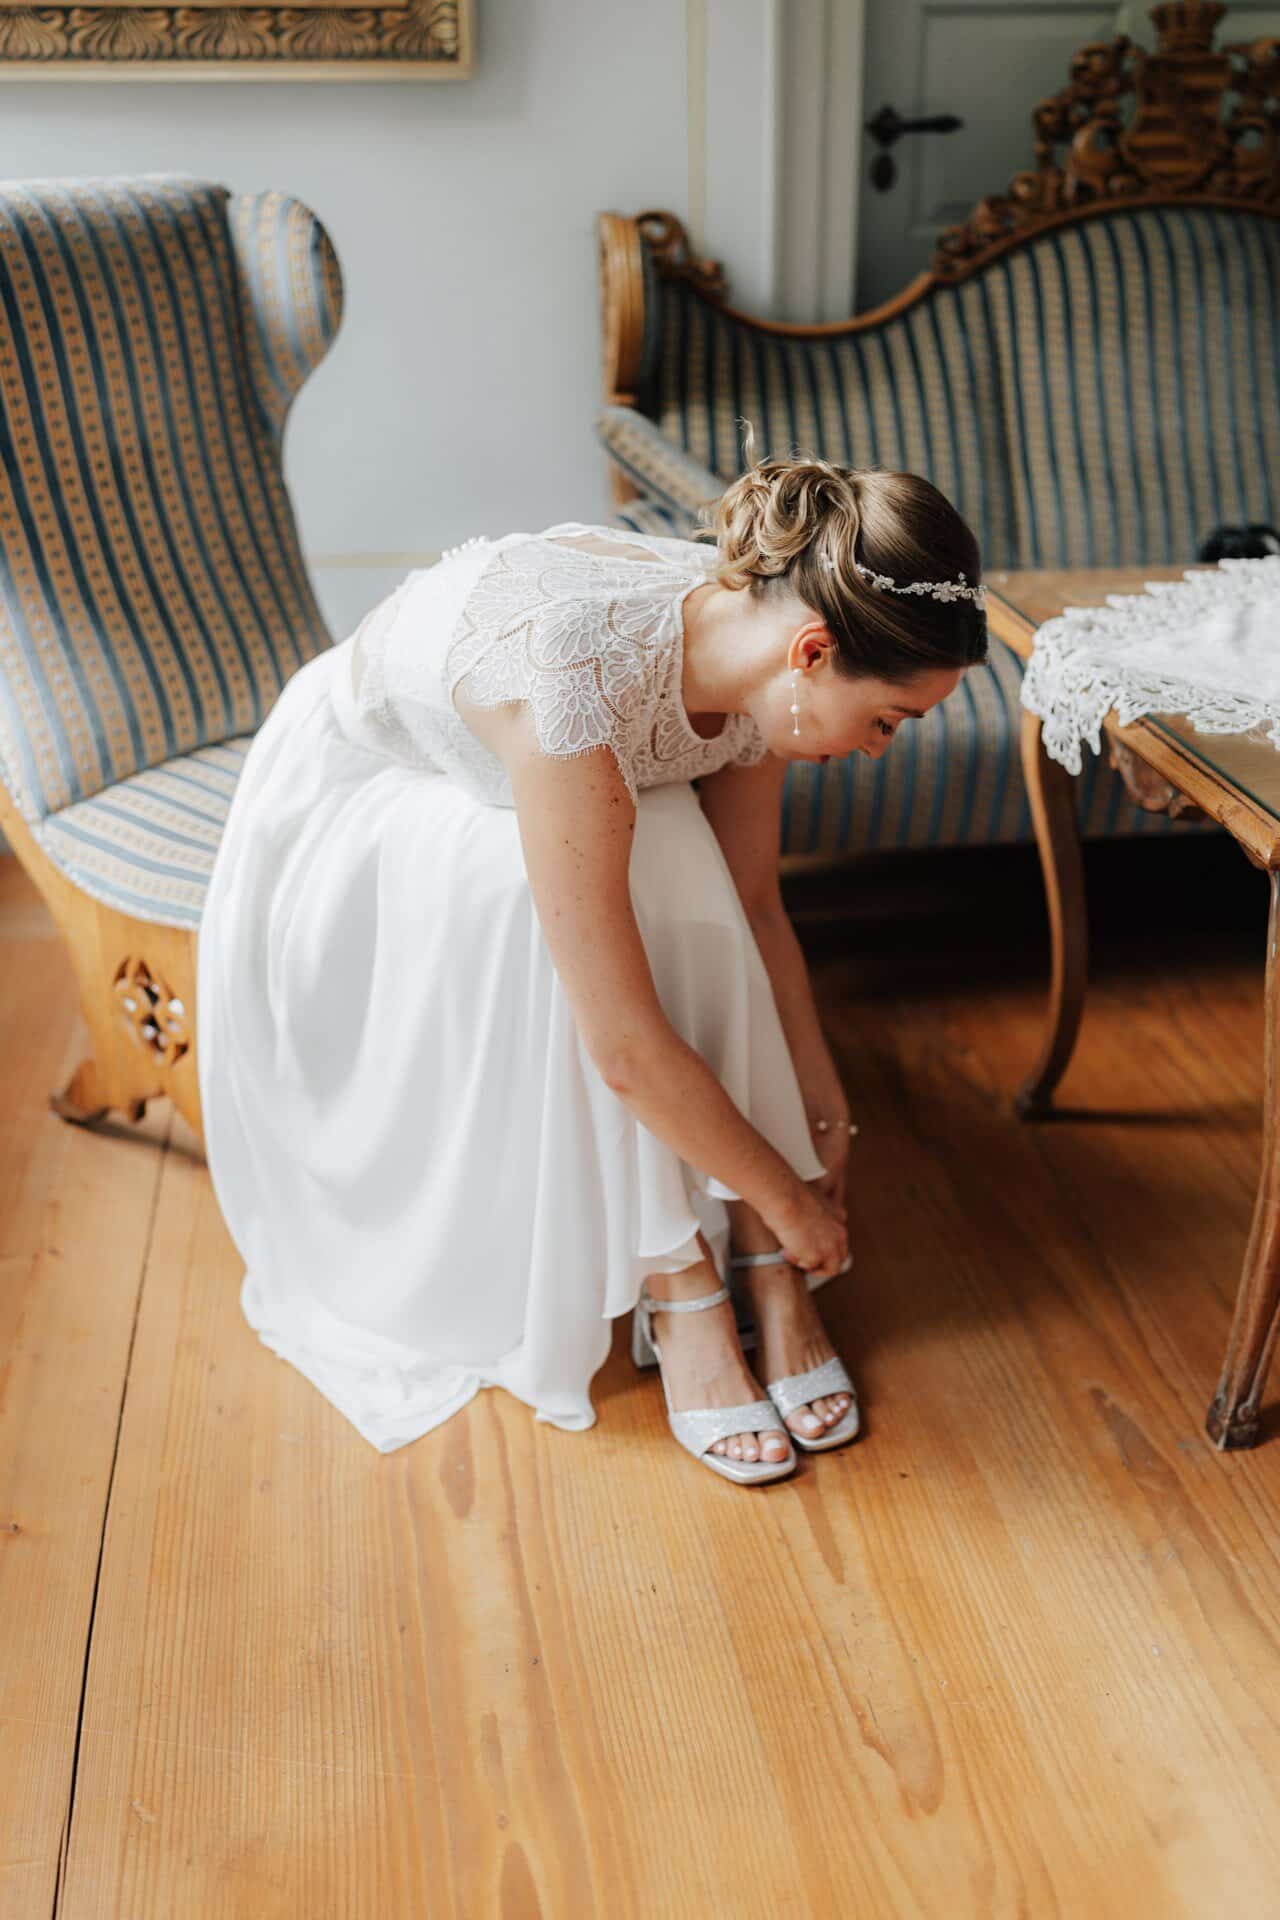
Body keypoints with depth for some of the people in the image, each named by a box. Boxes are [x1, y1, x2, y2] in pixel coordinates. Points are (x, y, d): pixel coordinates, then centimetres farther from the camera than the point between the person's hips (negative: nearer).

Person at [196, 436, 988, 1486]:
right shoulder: (580, 688, -42)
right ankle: (674, 1288, -21)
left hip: (497, 783, 5)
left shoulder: (746, 638, -19)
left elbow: (754, 906, -6)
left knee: (681, 867, -24)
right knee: (547, 896, -34)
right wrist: (791, 1202, -26)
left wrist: (824, 1106, -1)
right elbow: (627, 1048, -39)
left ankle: (761, 1269, -16)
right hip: (351, 798, -5)